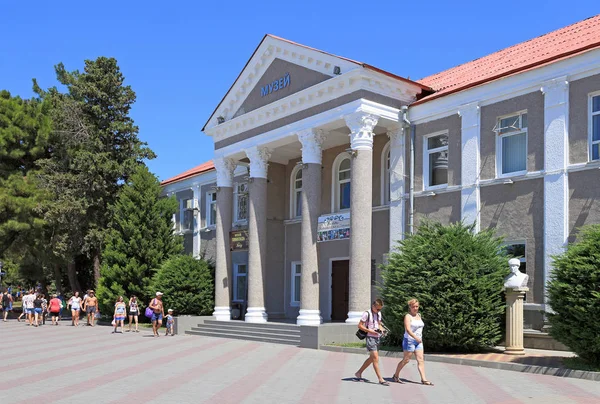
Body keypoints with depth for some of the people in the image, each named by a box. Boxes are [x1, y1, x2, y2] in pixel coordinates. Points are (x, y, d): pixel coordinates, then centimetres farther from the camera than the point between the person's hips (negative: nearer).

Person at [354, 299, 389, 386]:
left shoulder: (379, 314, 11)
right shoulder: (367, 314, -12)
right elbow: (360, 325, -11)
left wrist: (381, 329, 2)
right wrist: (370, 331, -20)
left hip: (377, 337, 8)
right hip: (370, 337, -8)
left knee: (372, 358, 14)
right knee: (376, 358, -9)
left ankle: (359, 373, 27)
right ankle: (380, 379, -5)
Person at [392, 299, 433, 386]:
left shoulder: (419, 315, 13)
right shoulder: (408, 316, -10)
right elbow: (408, 329, -22)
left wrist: (420, 338, 15)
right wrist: (416, 338, -29)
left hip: (418, 341, 7)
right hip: (409, 340, -7)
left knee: (421, 360, -1)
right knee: (406, 360, 0)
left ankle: (424, 379, -2)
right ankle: (396, 376, 15)